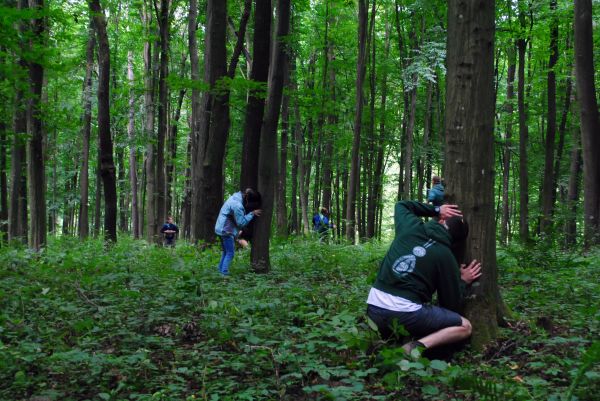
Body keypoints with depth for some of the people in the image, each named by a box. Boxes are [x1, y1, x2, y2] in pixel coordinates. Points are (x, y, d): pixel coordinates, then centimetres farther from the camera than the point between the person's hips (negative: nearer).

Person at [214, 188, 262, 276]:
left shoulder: (236, 196, 3)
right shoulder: (237, 205, -26)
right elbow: (241, 222, -19)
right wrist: (252, 214, -15)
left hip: (222, 229, 10)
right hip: (226, 230, -10)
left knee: (226, 252, 19)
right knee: (230, 253, -4)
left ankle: (221, 270, 25)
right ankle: (224, 272, -6)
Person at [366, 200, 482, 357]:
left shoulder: (410, 226, 7)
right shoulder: (445, 256, 0)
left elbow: (401, 205, 34)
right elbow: (450, 305, 7)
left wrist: (436, 209, 27)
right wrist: (463, 282, 23)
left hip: (373, 309, 5)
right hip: (406, 314, -5)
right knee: (465, 327, 11)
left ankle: (384, 340, 10)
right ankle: (418, 346, -11)